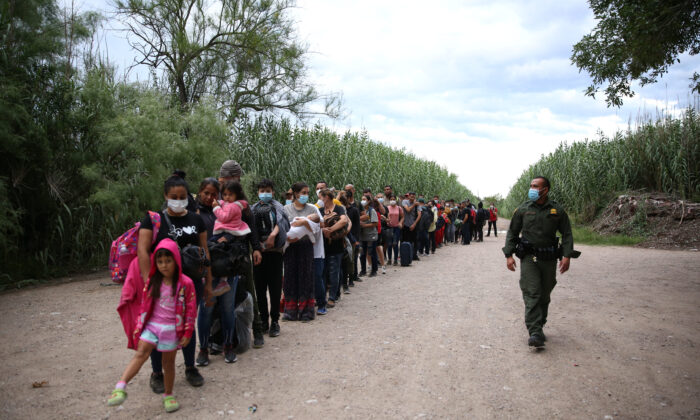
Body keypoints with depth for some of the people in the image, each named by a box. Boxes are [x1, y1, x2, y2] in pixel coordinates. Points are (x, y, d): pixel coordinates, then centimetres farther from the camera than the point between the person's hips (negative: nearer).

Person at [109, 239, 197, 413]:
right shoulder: (152, 282, 2)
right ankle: (120, 387, -20)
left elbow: (191, 309, -5)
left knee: (168, 362, 8)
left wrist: (187, 333, -4)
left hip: (172, 328, -2)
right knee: (141, 353, -15)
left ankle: (168, 395, 24)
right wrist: (139, 326, 9)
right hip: (152, 325, 2)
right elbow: (145, 305, 10)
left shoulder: (185, 283, -9)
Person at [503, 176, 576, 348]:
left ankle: (539, 327, 25)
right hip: (529, 258, -1)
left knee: (544, 296, 10)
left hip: (549, 259, 2)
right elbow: (512, 232, 8)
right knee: (532, 294, -12)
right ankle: (535, 333, -15)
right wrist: (509, 254, -1)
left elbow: (567, 234, 6)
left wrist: (567, 255, -7)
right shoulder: (523, 209, 4)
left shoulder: (557, 211, 4)